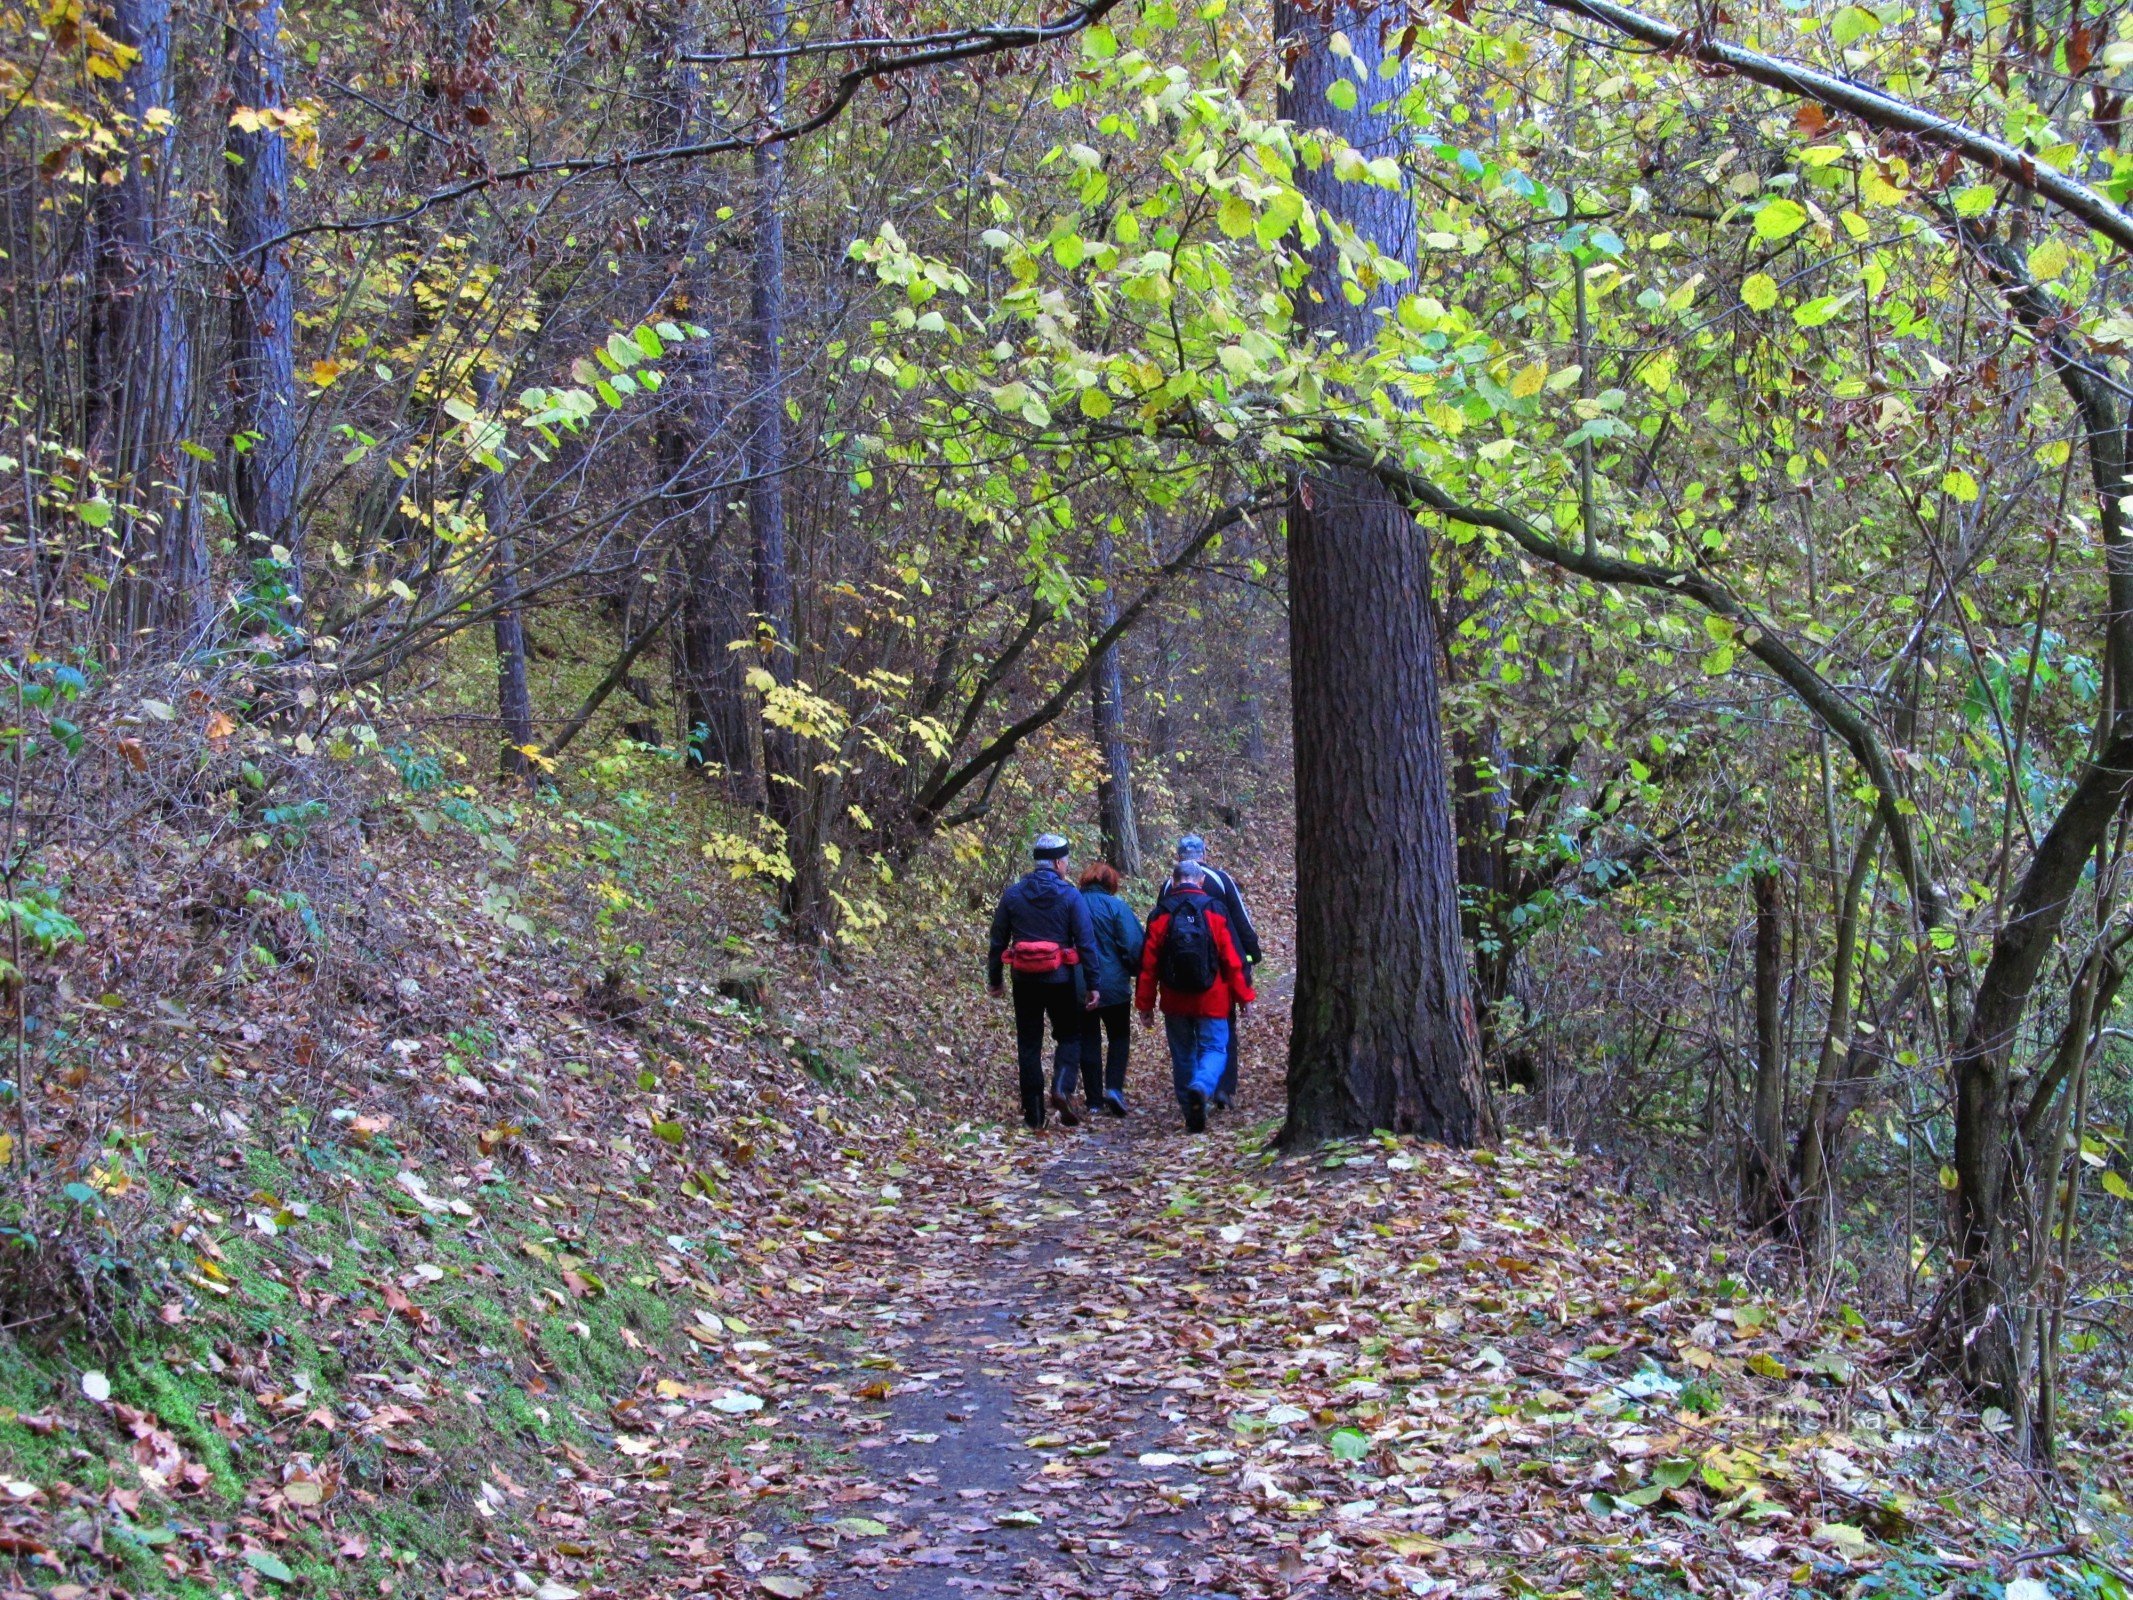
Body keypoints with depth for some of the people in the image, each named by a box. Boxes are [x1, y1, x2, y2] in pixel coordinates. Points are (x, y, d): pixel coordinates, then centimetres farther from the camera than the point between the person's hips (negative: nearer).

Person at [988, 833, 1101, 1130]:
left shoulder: (1013, 894, 2)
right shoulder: (1070, 896, -7)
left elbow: (998, 940, 6)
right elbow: (1086, 943, -9)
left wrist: (994, 978, 17)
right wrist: (1093, 984, -6)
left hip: (1025, 980, 2)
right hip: (1060, 979, -2)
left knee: (1029, 1044, 9)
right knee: (1069, 1037, 14)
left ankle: (1033, 1113, 10)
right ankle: (1062, 1088, -11)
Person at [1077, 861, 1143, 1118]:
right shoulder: (1116, 906, -8)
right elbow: (1134, 945, -11)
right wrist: (1139, 973, 5)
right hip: (1113, 985, -2)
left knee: (1088, 1039, 11)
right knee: (1119, 1036, 14)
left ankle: (1094, 1100, 10)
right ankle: (1114, 1087, -4)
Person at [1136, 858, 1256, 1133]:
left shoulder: (1160, 915, 2)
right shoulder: (1214, 910, -3)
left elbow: (1148, 963, 2)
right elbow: (1232, 957, -4)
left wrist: (1145, 1004, 7)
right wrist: (1244, 995, 4)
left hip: (1174, 1001, 2)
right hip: (1211, 999, -2)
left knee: (1182, 1054, 12)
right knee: (1214, 1048, 3)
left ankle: (1192, 1115, 13)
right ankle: (1202, 1087, -27)